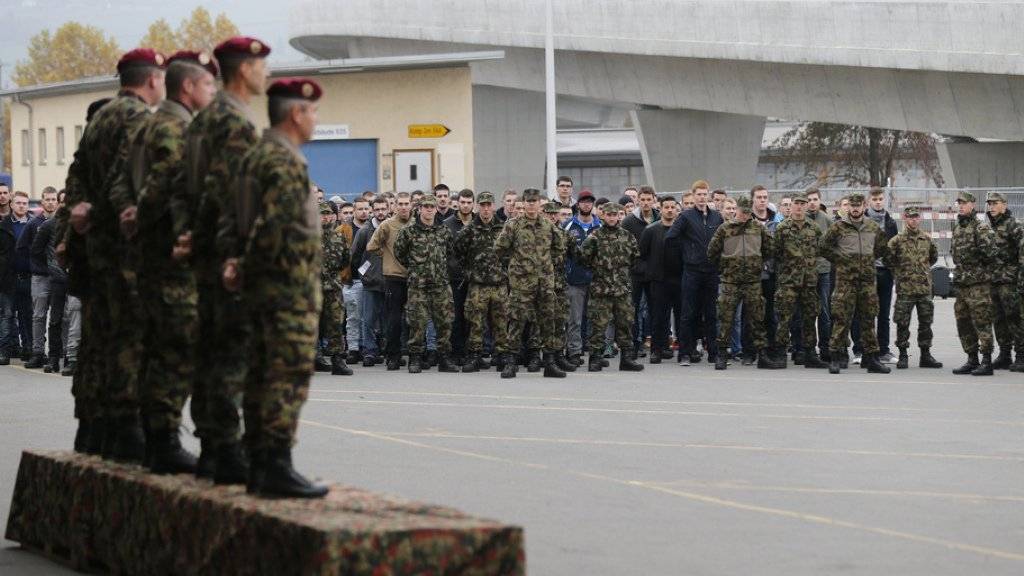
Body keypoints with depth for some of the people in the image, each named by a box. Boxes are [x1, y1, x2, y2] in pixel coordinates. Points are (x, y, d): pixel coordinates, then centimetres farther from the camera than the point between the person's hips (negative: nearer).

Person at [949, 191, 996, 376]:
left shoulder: (981, 227, -8)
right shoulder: (957, 229, 17)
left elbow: (989, 253, -14)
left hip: (979, 283, -9)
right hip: (961, 283, 9)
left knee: (981, 321, -8)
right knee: (963, 323, 11)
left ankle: (986, 362, -7)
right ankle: (972, 360, 19)